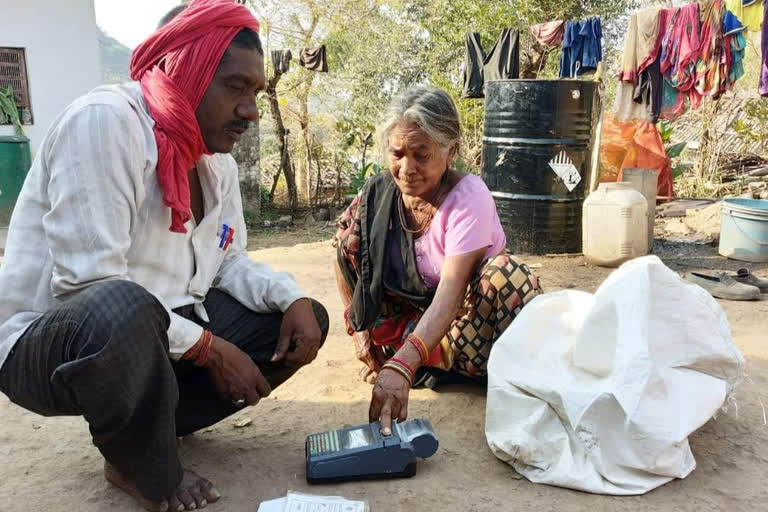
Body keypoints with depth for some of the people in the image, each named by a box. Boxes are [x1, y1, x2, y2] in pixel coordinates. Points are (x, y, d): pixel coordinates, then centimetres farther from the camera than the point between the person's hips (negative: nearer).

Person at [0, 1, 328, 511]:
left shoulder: (218, 159, 5)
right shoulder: (105, 120, -21)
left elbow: (228, 261, 10)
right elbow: (88, 287, -28)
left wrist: (293, 298, -10)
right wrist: (210, 348, -22)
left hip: (160, 335, 8)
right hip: (48, 347, -8)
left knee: (307, 318, 3)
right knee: (122, 310, -42)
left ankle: (149, 424, 6)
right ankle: (148, 471, -9)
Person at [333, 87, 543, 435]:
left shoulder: (470, 197, -25)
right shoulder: (378, 194, -11)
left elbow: (450, 292, -36)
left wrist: (401, 367, -48)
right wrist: (359, 327, -12)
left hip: (463, 314, -4)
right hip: (410, 308, 4)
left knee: (505, 272, -35)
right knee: (351, 234, -16)